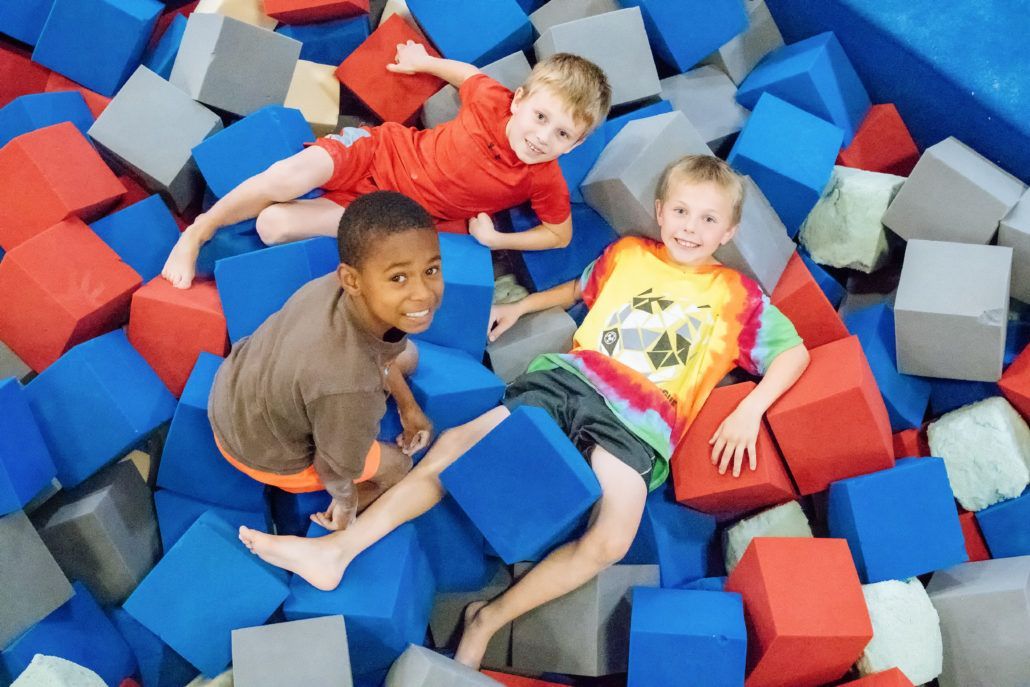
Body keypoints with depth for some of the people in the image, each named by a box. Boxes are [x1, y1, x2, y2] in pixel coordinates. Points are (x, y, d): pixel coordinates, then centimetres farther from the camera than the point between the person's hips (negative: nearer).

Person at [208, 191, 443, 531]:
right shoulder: (350, 388, -48)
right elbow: (334, 470, -26)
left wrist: (408, 406, 12)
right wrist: (345, 498, -2)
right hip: (262, 451, -6)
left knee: (406, 354, 14)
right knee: (396, 466, 13)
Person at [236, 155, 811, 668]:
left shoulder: (737, 296, 10)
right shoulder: (627, 254, 18)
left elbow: (795, 351, 10)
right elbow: (580, 289, 35)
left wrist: (750, 411, -4)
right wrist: (521, 307, 26)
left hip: (637, 422, -3)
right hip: (567, 377, 3)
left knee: (611, 542, -29)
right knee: (455, 444, -13)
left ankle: (489, 621, -14)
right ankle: (337, 549, -11)